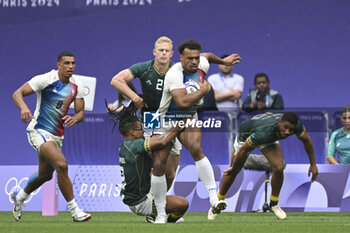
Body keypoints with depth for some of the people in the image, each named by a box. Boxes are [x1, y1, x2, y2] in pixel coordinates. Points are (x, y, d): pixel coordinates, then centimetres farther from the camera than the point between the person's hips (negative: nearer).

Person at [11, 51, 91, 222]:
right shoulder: (46, 80, -15)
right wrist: (24, 108, -35)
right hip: (39, 130, -7)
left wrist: (74, 118, -21)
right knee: (61, 164, -25)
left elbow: (80, 112, 4)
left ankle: (20, 197, 49)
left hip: (57, 135, 7)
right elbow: (17, 94, -14)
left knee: (46, 174, 20)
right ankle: (75, 211, -19)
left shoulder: (76, 86, 2)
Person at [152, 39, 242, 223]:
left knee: (196, 149, -26)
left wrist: (223, 61, 36)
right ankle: (161, 214, 8)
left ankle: (214, 200, -32)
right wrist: (203, 90, -30)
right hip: (165, 120, -3)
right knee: (159, 165, -8)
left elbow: (207, 56, 19)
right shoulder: (174, 74, -30)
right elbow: (182, 102, -43)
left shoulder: (202, 65, -9)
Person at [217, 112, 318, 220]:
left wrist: (313, 164, -5)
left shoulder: (296, 125, -33)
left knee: (278, 168, -15)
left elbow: (306, 140, -10)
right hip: (246, 134, -4)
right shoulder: (265, 132, -47)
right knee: (233, 172, 8)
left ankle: (274, 204, 7)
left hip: (270, 139, 4)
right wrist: (233, 167, -17)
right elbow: (243, 150, -32)